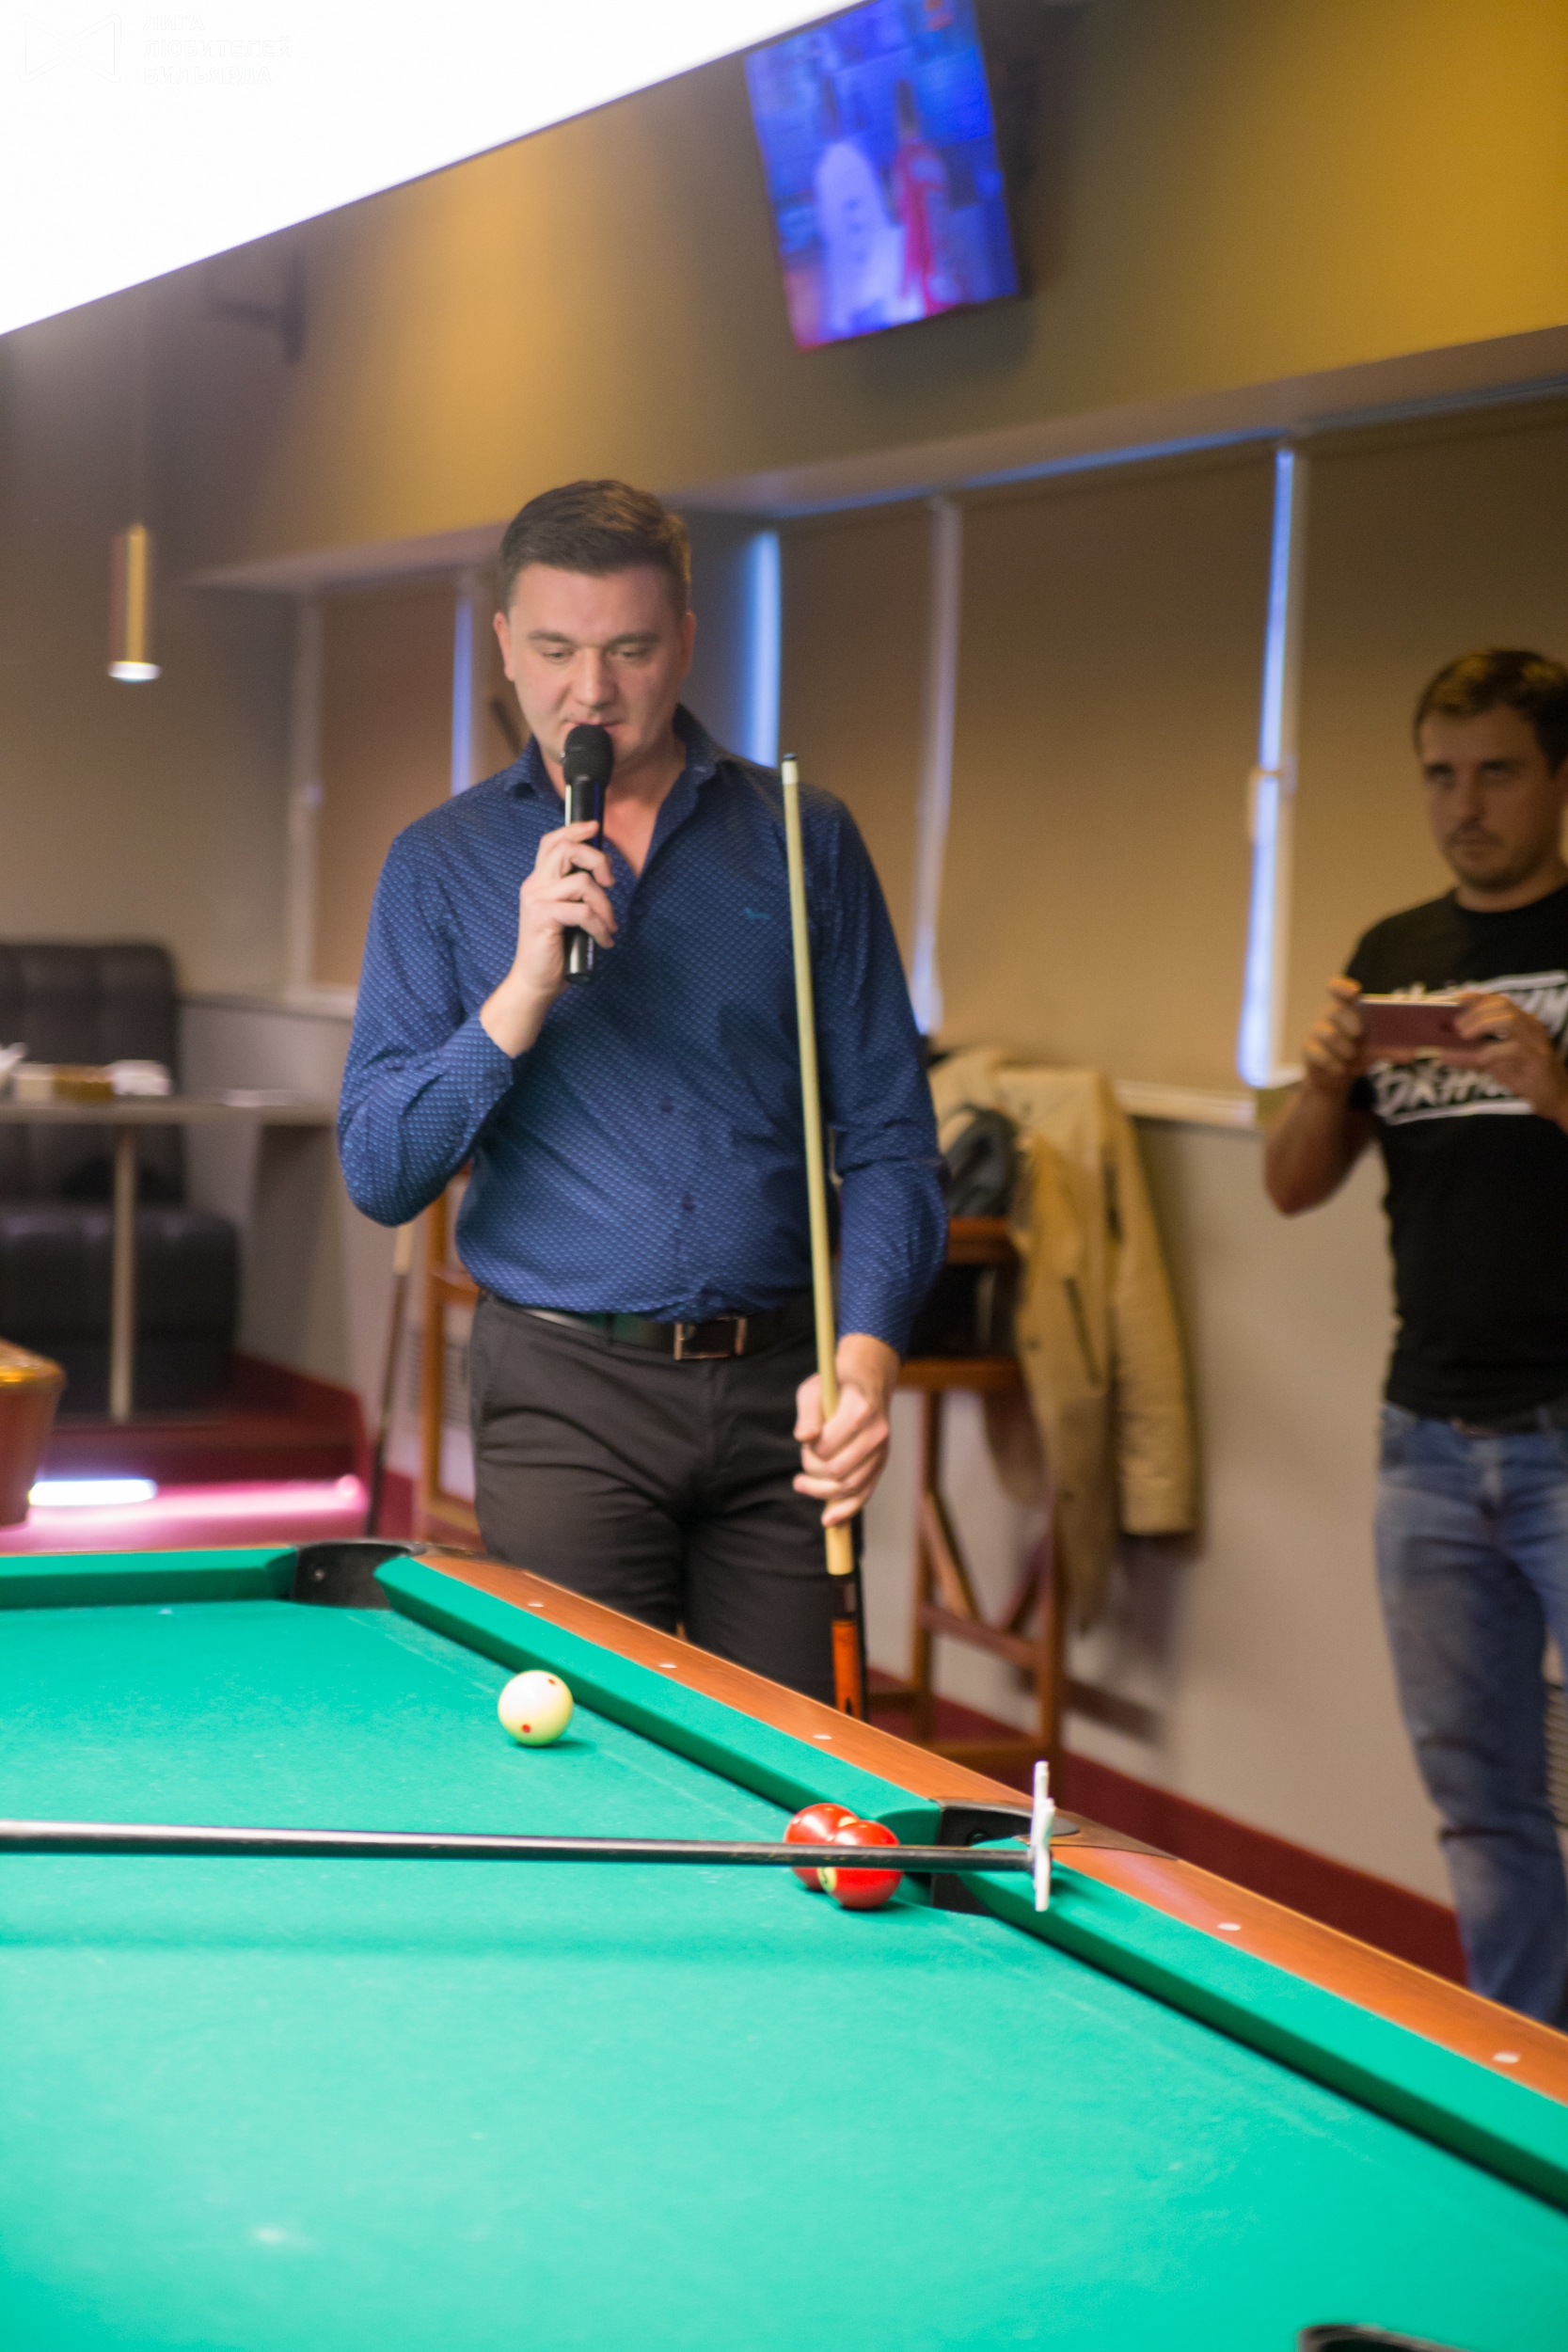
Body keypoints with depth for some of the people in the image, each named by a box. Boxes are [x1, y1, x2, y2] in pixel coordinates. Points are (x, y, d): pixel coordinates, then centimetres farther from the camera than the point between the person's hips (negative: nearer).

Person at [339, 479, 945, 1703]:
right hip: (565, 1397, -1)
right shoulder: (442, 863, 3)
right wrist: (527, 984, -16)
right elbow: (382, 1179, -4)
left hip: (777, 1387, 1)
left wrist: (865, 1357, -13)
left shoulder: (807, 840, 4)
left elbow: (889, 1138, 3)